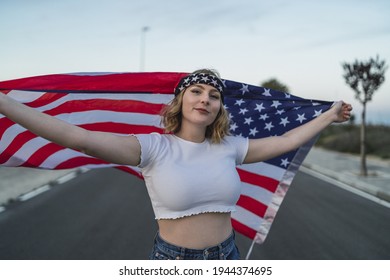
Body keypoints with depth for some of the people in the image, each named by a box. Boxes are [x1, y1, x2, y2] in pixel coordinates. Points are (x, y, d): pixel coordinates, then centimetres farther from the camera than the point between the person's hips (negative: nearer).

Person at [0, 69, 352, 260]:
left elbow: (285, 141, 8)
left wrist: (330, 115, 13)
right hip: (172, 258, -3)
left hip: (225, 256, 4)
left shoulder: (229, 147, -1)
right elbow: (78, 137, -26)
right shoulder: (154, 148, -15)